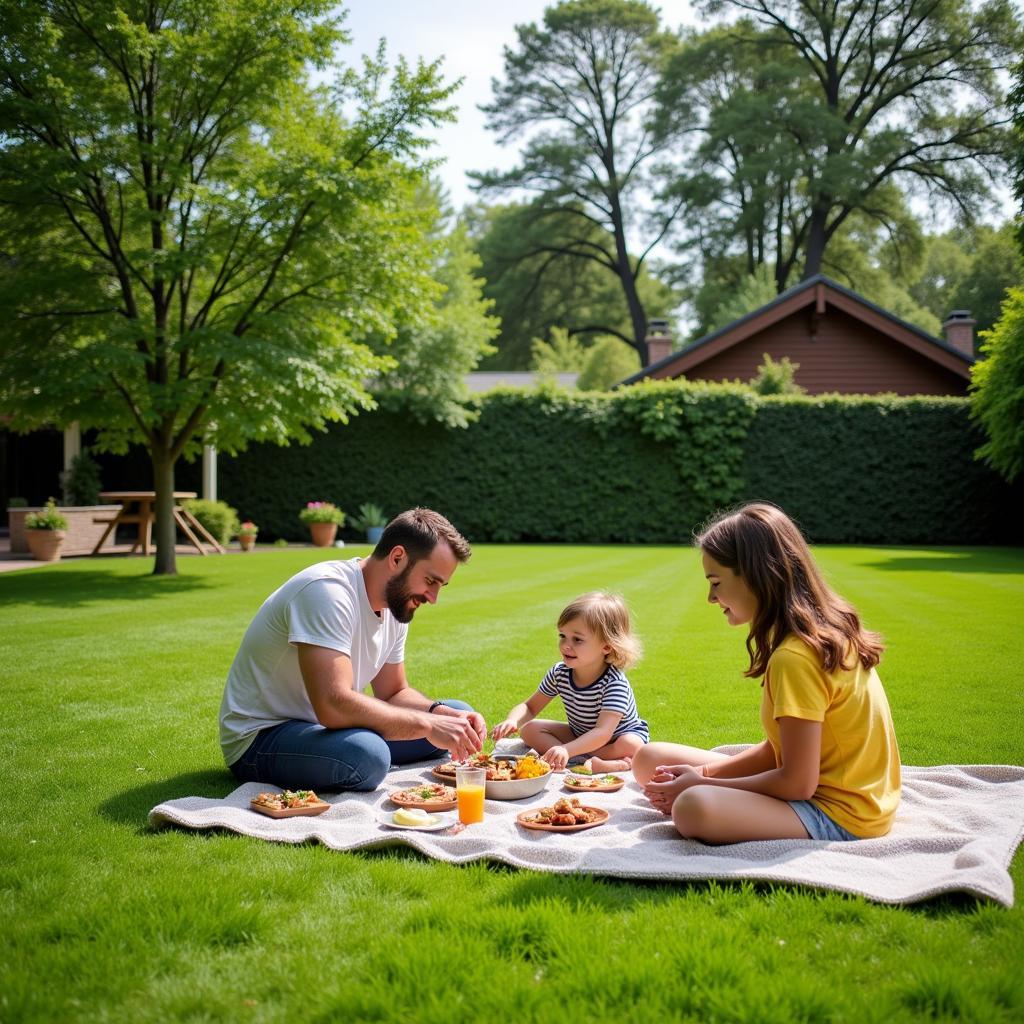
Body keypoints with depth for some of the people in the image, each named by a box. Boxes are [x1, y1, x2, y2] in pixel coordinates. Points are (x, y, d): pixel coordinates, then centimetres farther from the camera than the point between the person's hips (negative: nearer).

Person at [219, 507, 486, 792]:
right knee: (365, 753, -39)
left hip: (323, 726, 9)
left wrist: (442, 714, -9)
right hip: (260, 736, -9)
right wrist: (427, 724, -29)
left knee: (458, 716, 4)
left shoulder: (395, 603, 4)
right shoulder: (328, 590, -26)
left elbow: (394, 693, 12)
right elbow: (333, 705, -35)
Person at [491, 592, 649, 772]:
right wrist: (512, 721, -28)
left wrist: (566, 750, -58)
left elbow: (603, 732, -42)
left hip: (616, 738, -6)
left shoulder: (615, 683, -32)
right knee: (529, 729, -13)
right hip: (580, 735, 6)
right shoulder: (560, 673, -13)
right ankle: (590, 762, -29)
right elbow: (530, 707, -4)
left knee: (631, 746, -37)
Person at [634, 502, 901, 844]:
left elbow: (798, 783, -24)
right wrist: (705, 773, -1)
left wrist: (700, 785, -13)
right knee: (650, 759, 8)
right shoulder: (826, 629, 6)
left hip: (835, 814, -9)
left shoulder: (794, 657, -24)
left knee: (694, 810, -37)